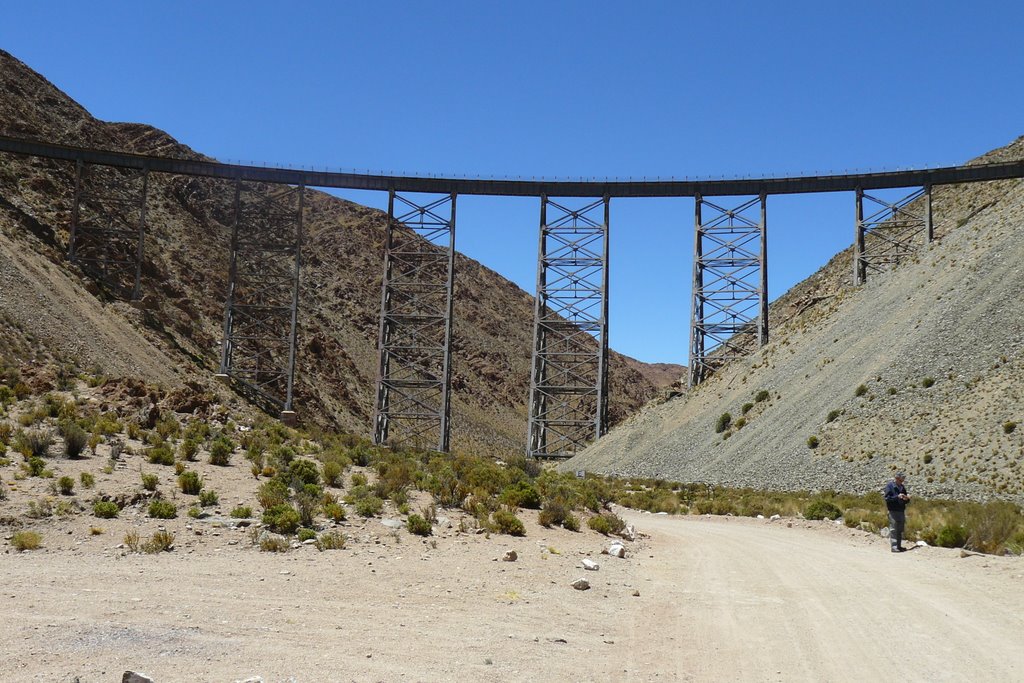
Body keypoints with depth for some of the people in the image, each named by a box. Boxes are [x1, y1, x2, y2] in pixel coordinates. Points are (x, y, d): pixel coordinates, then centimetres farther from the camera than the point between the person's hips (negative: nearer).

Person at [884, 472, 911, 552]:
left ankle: (899, 546, 16)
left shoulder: (902, 487, 13)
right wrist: (897, 497, -24)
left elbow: (906, 501, 20)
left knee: (900, 530, 10)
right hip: (893, 511, -7)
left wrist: (906, 499, -4)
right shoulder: (889, 486, -7)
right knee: (893, 530, -7)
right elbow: (887, 498, -13)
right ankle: (894, 547, -7)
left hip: (901, 511, 7)